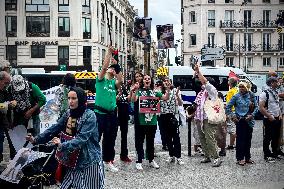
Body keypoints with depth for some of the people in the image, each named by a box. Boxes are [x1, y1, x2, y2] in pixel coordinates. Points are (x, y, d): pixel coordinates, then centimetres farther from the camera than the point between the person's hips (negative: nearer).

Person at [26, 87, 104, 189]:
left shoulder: (90, 116, -18)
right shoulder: (68, 113, 3)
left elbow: (82, 138, -26)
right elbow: (54, 128, 1)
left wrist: (62, 146, -36)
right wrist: (36, 140, -8)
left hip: (89, 160, -6)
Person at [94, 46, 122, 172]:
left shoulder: (114, 82, 11)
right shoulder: (101, 79, 2)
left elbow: (120, 80, -11)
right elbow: (104, 67, -12)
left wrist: (117, 72, -11)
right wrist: (109, 53, -10)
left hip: (112, 114, 5)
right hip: (100, 113, -5)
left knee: (110, 139, 12)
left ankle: (108, 161, 25)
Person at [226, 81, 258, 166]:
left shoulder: (251, 96, 3)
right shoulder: (236, 96, -4)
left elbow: (256, 107, 8)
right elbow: (228, 107, 0)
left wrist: (252, 115, -6)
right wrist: (232, 116, -6)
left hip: (249, 121, 3)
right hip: (240, 121, -3)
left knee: (248, 139, 10)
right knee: (240, 140, -1)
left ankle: (247, 157, 24)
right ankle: (240, 158, 8)